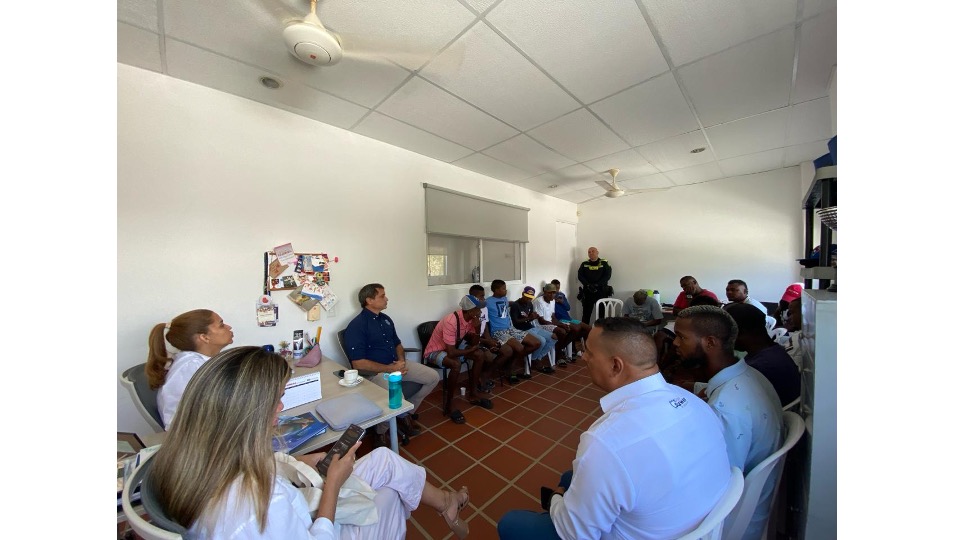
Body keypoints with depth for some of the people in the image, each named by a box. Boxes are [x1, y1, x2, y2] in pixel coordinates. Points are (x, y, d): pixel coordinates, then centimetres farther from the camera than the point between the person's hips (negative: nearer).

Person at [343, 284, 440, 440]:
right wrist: (389, 368, -20)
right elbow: (358, 363, -19)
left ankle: (406, 414, 16)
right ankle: (381, 432, 0)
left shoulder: (386, 319, 10)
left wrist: (401, 361, -1)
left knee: (433, 376, -1)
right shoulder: (356, 326, -14)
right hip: (374, 372, -8)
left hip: (396, 365, 8)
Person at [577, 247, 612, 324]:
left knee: (602, 313, 2)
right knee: (586, 313, 4)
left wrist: (597, 285, -16)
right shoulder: (584, 264, 11)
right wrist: (588, 285, -15)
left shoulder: (604, 263, 7)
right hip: (587, 291, 1)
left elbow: (607, 275, -5)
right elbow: (580, 276, 1)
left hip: (601, 291, -1)